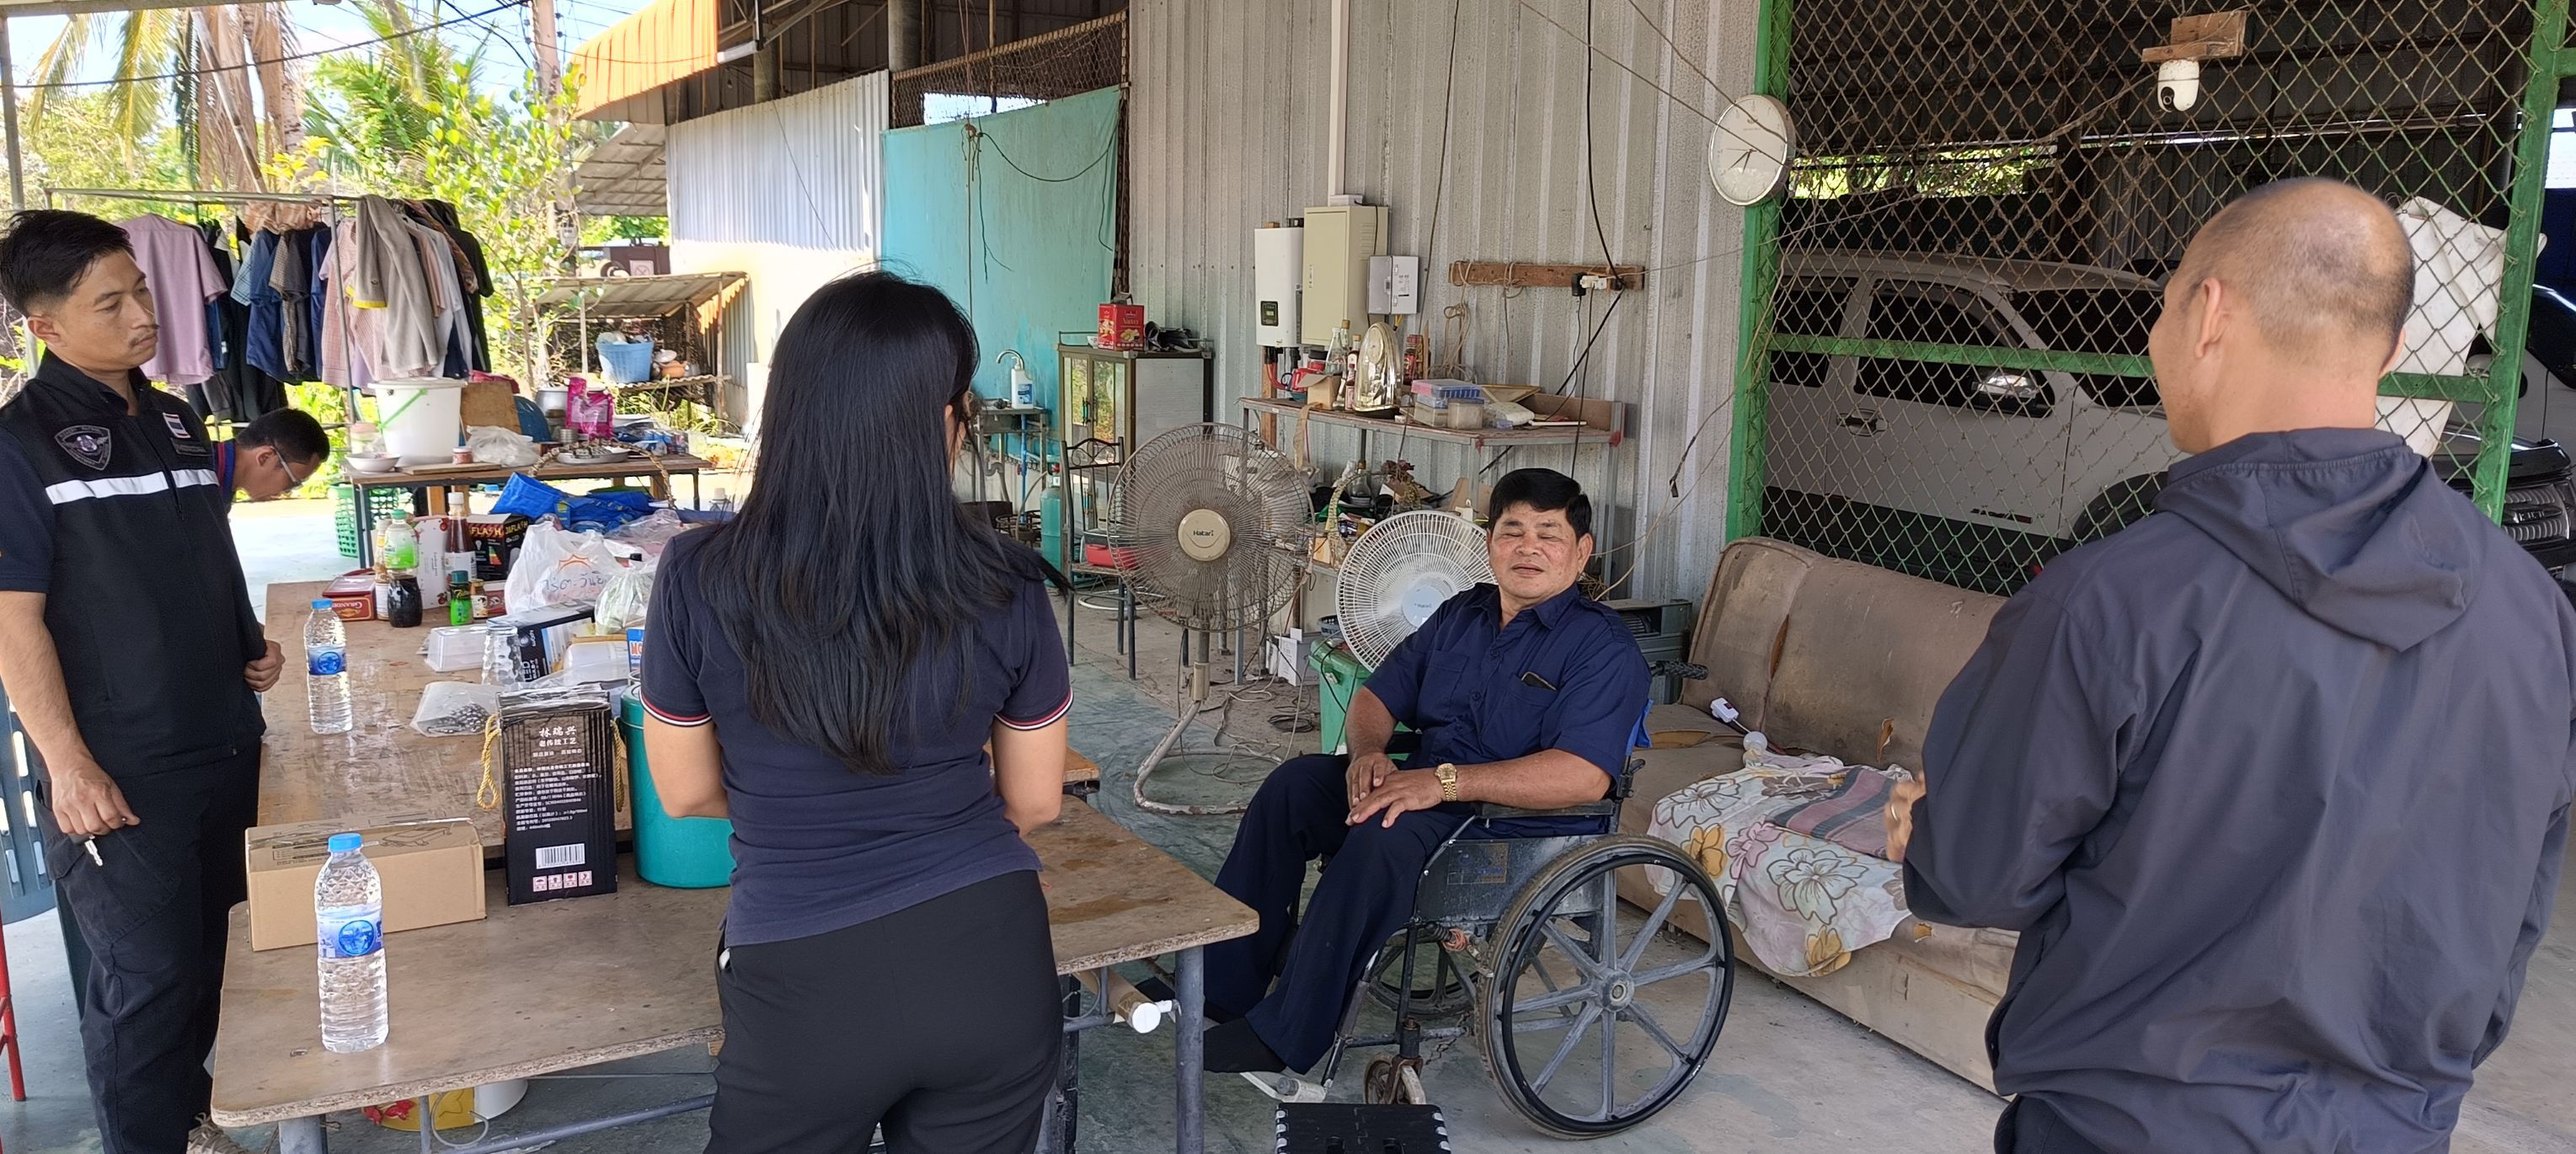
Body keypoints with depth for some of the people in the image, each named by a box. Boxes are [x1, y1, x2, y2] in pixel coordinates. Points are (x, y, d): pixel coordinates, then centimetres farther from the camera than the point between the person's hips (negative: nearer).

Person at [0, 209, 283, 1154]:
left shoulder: (177, 420, 10)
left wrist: (250, 643, 6)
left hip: (225, 741, 7)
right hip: (119, 768, -7)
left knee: (208, 952, 17)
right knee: (147, 977, 1)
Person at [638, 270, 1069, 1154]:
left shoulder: (702, 579, -14)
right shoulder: (1003, 586, -12)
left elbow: (687, 792, 1)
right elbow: (1034, 801, 2)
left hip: (808, 983, -1)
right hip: (991, 958, 2)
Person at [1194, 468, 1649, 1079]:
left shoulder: (1602, 646, -11)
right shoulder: (1460, 615, 14)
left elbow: (1584, 776, -24)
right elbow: (1378, 695, 17)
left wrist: (1444, 781, -28)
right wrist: (1368, 752, -8)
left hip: (1523, 829, -8)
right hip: (1425, 787, 8)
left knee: (1383, 837, -33)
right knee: (1293, 783, -11)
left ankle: (1282, 1035, -25)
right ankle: (1224, 980, -9)